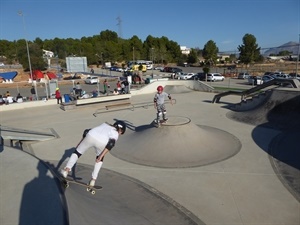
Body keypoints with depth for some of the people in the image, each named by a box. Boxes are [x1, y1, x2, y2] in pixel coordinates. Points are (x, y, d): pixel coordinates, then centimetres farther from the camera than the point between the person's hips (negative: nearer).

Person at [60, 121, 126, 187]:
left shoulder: (104, 125, 37)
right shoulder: (116, 134, 23)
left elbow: (86, 131, 28)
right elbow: (111, 143, 0)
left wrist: (80, 143, 34)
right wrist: (101, 156, -2)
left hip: (91, 136, 2)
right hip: (102, 142, -2)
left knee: (77, 152, 27)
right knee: (100, 157, 29)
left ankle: (66, 170, 9)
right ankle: (93, 180, 24)